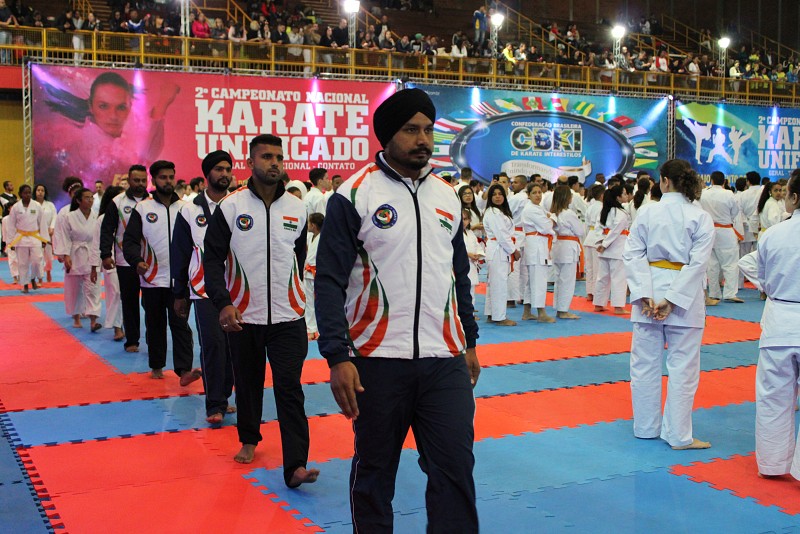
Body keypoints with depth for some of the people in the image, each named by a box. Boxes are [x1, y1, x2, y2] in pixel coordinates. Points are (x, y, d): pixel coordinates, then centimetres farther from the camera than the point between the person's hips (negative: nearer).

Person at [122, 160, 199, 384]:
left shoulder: (185, 208, 5)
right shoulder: (142, 209, 0)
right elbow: (129, 240, -3)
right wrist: (137, 261, -21)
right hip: (152, 278, 0)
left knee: (180, 323, -6)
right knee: (155, 324, 12)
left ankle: (184, 370, -10)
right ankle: (156, 366, 26)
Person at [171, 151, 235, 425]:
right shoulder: (190, 210, 3)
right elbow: (179, 254, 7)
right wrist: (179, 294, 7)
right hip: (205, 290, -2)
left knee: (232, 344, 3)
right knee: (212, 344, -7)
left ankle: (222, 397, 19)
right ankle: (215, 405, 2)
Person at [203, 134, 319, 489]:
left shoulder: (296, 208, 4)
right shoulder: (230, 207, -4)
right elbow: (213, 259, -5)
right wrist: (223, 302, -18)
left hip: (287, 316, 1)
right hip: (243, 316, 0)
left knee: (289, 388, -7)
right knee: (247, 383, 15)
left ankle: (296, 466, -10)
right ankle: (249, 439, 39)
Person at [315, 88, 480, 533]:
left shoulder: (447, 197, 10)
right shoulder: (354, 194, -6)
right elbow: (330, 280, -8)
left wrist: (470, 341, 18)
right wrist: (337, 357, -13)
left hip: (445, 359, 4)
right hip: (378, 360, -3)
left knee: (455, 468, 3)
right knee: (374, 469, 11)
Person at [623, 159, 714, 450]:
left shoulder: (647, 212, 0)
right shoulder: (701, 217, -4)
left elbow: (632, 254, -6)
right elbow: (698, 262, -12)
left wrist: (646, 295, -10)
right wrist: (672, 300, -14)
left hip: (648, 292, 2)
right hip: (686, 297, -2)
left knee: (645, 362, 12)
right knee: (682, 366, 5)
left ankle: (646, 427, 23)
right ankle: (678, 434, 11)